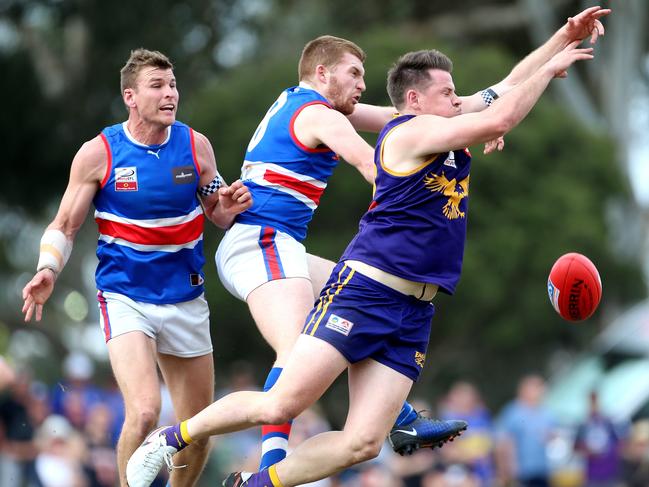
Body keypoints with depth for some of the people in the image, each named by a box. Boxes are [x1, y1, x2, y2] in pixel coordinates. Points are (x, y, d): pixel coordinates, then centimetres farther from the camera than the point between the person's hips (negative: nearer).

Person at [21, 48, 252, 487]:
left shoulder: (196, 145, -1)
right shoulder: (98, 153, -9)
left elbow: (217, 214, 10)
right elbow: (64, 226, -1)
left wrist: (231, 207, -13)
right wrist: (49, 271, -19)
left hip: (185, 299, 4)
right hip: (125, 298, -4)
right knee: (145, 412, -24)